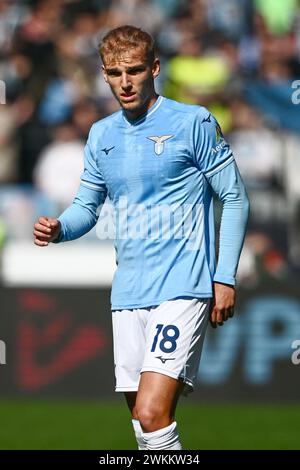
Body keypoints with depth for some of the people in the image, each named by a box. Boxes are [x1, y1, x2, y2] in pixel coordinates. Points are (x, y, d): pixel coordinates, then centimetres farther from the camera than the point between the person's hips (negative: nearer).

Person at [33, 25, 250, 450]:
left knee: (152, 413, -20)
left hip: (183, 288, -6)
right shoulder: (102, 135, 12)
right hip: (128, 295, 6)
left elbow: (235, 199, -2)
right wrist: (59, 229, -4)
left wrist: (225, 278, -7)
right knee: (144, 418, 7)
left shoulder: (194, 122, -4)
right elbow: (87, 206, 19)